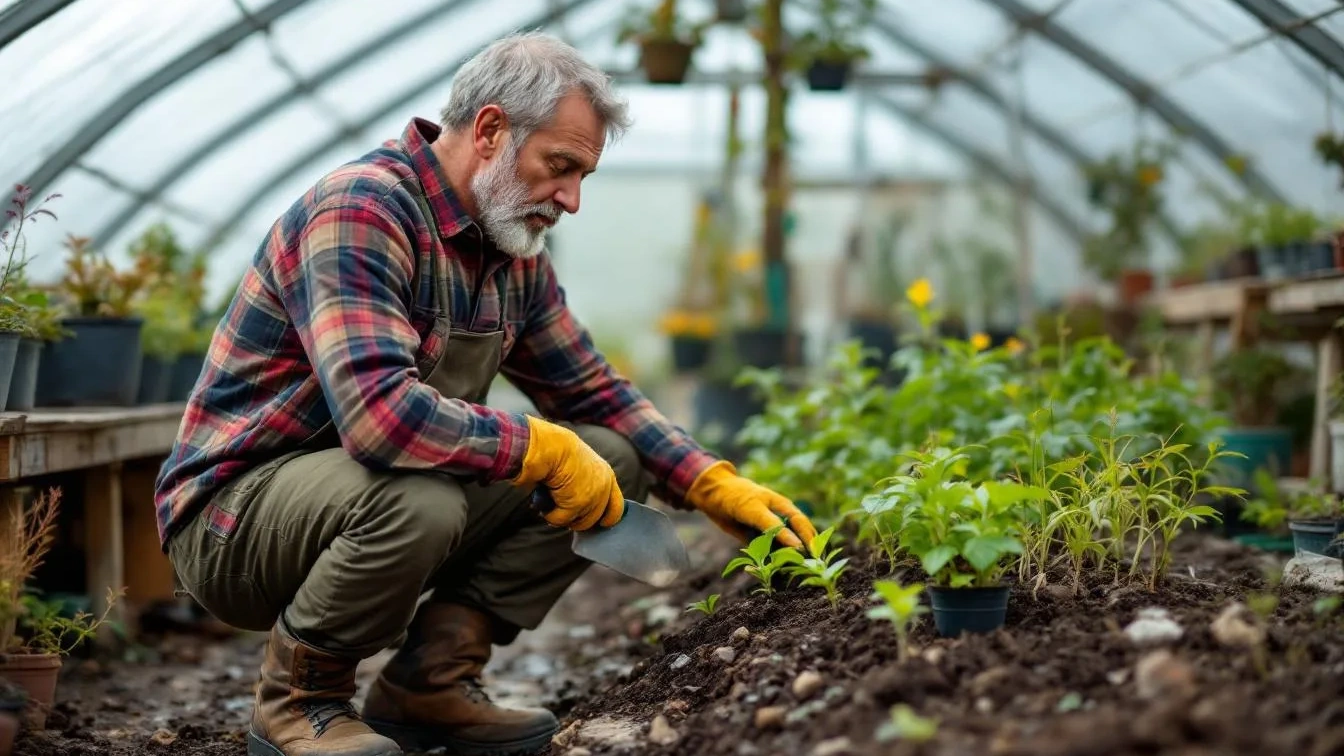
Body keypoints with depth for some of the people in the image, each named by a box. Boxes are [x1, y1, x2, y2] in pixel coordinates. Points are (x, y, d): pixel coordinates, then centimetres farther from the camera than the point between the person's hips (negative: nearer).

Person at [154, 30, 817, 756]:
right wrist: (546, 449, -27)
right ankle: (298, 697, -10)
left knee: (609, 459, -2)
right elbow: (379, 413, -38)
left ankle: (429, 681, -1)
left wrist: (715, 485, -1)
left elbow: (593, 393, 12)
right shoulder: (362, 210, -24)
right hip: (235, 512, -8)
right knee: (416, 498, -39)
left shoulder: (515, 251, 4)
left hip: (365, 503, 8)